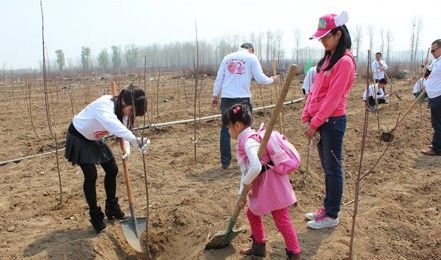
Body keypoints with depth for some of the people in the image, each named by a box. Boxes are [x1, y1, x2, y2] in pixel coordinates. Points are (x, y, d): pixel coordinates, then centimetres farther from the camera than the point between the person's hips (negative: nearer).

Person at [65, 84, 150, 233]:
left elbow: (123, 128, -1)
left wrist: (127, 149, -23)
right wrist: (134, 140, -76)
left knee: (112, 170, 6)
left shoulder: (123, 110, -13)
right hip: (79, 137, -8)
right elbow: (113, 125, -60)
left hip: (95, 139, 8)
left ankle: (112, 208, 24)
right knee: (91, 175, -13)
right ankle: (95, 216, 6)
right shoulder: (104, 106, -38)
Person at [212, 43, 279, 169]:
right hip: (242, 98, -3)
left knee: (225, 128, 10)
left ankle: (225, 161, 14)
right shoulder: (252, 57, 4)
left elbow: (219, 78, 11)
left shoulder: (227, 57, 14)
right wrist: (271, 80, 16)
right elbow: (260, 78, -2)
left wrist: (215, 95, 15)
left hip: (226, 98, 3)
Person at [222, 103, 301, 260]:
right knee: (252, 213, 21)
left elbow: (256, 167, -36)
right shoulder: (245, 139, 11)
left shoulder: (249, 141, -21)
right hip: (261, 187, 10)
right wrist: (242, 193, 11)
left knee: (282, 221, 2)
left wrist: (246, 183, -17)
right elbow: (245, 169, 14)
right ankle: (258, 247, 37)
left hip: (272, 186, -10)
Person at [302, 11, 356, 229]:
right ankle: (327, 208, 29)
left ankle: (332, 216, 15)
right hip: (319, 121, 8)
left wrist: (315, 123, -16)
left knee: (333, 169, 3)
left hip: (333, 121, -8)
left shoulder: (344, 61, -13)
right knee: (327, 168, 16)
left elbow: (333, 98, -18)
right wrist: (307, 117, 3)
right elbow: (314, 90, 11)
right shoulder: (327, 59, 14)